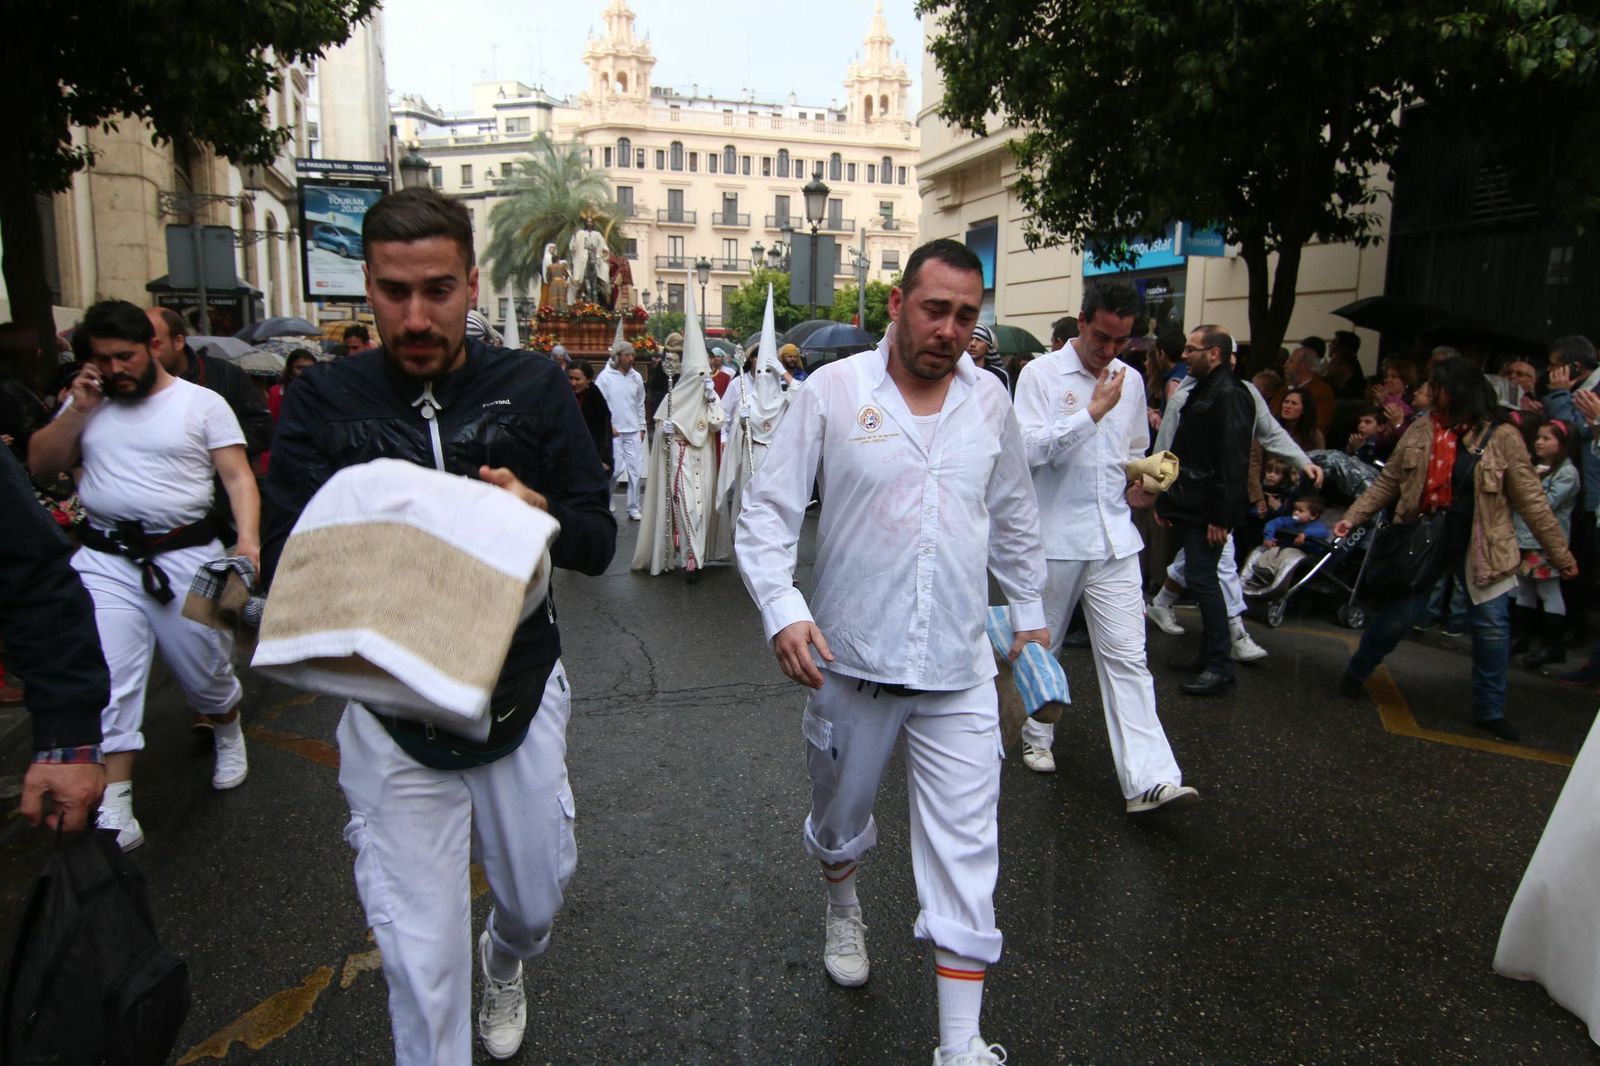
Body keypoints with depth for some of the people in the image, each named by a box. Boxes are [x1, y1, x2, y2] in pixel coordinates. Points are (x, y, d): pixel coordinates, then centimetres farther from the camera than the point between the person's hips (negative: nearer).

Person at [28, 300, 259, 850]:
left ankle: (228, 732, 42)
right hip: (105, 561, 3)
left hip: (187, 556, -2)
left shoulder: (202, 403, 1)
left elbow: (238, 478, -5)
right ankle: (114, 809, -3)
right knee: (106, 681, -7)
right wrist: (78, 408, -3)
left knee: (207, 672, 9)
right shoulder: (88, 404, 12)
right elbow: (40, 465, 10)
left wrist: (247, 540, -20)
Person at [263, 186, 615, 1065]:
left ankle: (505, 963, 58)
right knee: (422, 957, 6)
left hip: (520, 694, 1)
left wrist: (540, 512, -28)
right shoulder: (323, 402, -5)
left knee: (536, 899, 21)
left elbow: (598, 544, -6)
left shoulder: (533, 388, -5)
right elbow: (281, 564, -8)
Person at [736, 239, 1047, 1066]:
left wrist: (1028, 613, 21)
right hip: (849, 662, -1)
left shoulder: (990, 400, 3)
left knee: (966, 854, 2)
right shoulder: (832, 391, -8)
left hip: (958, 669, 2)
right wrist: (782, 608, -21)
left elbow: (1014, 519, 16)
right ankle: (843, 908, 56)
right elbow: (767, 514, -8)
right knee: (839, 813, 22)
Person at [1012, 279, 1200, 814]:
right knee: (1041, 646, 14)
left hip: (1113, 539, 3)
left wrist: (1139, 484, 2)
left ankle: (1149, 779, -5)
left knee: (1127, 656, -3)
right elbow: (1029, 449, -18)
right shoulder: (1042, 374, -6)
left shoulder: (1130, 380, 10)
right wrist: (1094, 410, -20)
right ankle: (1037, 736, 36)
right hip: (1053, 537, -3)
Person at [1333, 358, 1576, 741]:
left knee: (1491, 626, 3)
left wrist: (1560, 553, -2)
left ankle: (1490, 710, 18)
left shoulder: (1502, 437, -6)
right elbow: (1387, 483, 5)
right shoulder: (1421, 431, 1)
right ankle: (1355, 674, 26)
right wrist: (1352, 518, -4)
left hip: (1479, 546, -1)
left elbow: (1530, 500, -4)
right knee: (1396, 615, 5)